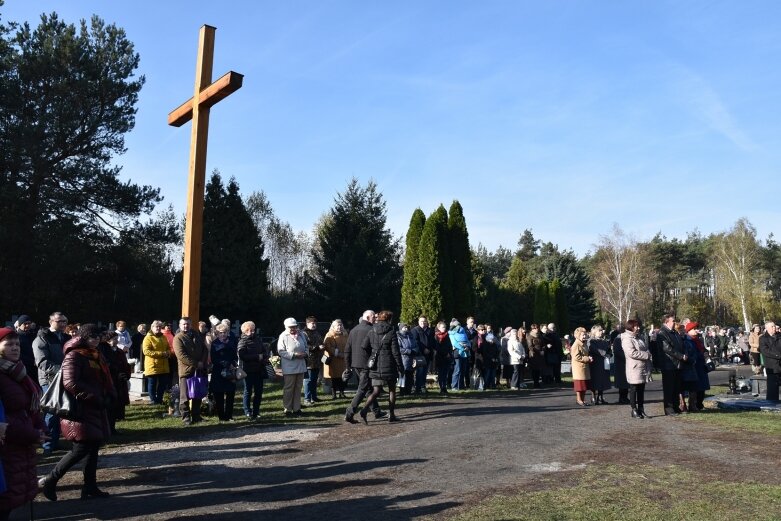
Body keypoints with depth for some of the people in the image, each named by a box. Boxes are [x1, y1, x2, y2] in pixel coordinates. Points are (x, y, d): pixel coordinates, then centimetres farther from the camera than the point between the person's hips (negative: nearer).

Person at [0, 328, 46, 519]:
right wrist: (32, 435, -17)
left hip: (24, 444, 9)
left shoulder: (17, 372, 11)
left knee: (25, 489, 14)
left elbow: (32, 406, 16)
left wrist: (40, 429, 0)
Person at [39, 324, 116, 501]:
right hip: (80, 410, -9)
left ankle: (90, 486, 15)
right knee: (82, 448, -9)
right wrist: (96, 398, -20)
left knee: (94, 447, 9)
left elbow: (105, 380, 20)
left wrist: (108, 397, 0)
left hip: (95, 409, 9)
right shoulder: (73, 356, -12)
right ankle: (49, 480, 6)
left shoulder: (95, 356, 15)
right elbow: (71, 383, -23)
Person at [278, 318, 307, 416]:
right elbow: (281, 351, -12)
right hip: (289, 367, -5)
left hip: (301, 366, 5)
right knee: (288, 388, 2)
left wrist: (305, 354, -5)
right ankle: (287, 409, 12)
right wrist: (294, 355, -20)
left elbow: (306, 347, 17)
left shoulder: (301, 335, 9)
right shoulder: (283, 336, -8)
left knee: (298, 388, 12)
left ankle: (296, 408, 21)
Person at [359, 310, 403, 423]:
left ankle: (364, 410, -14)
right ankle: (391, 415, 17)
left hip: (375, 367, 3)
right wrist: (400, 366, -1)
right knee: (392, 390, 14)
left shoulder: (371, 332, 3)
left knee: (376, 391, 6)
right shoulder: (391, 333, -8)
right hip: (389, 366, -3)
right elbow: (395, 352, -8)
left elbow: (363, 347, -1)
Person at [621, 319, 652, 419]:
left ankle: (641, 409, 17)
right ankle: (634, 410, 5)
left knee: (641, 390, 11)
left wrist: (649, 356, 0)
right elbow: (632, 353, -21)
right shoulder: (627, 339, -10)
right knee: (634, 390, -1)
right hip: (634, 369, -8)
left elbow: (646, 350, 22)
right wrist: (647, 355, -15)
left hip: (643, 369, 8)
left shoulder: (638, 339, 19)